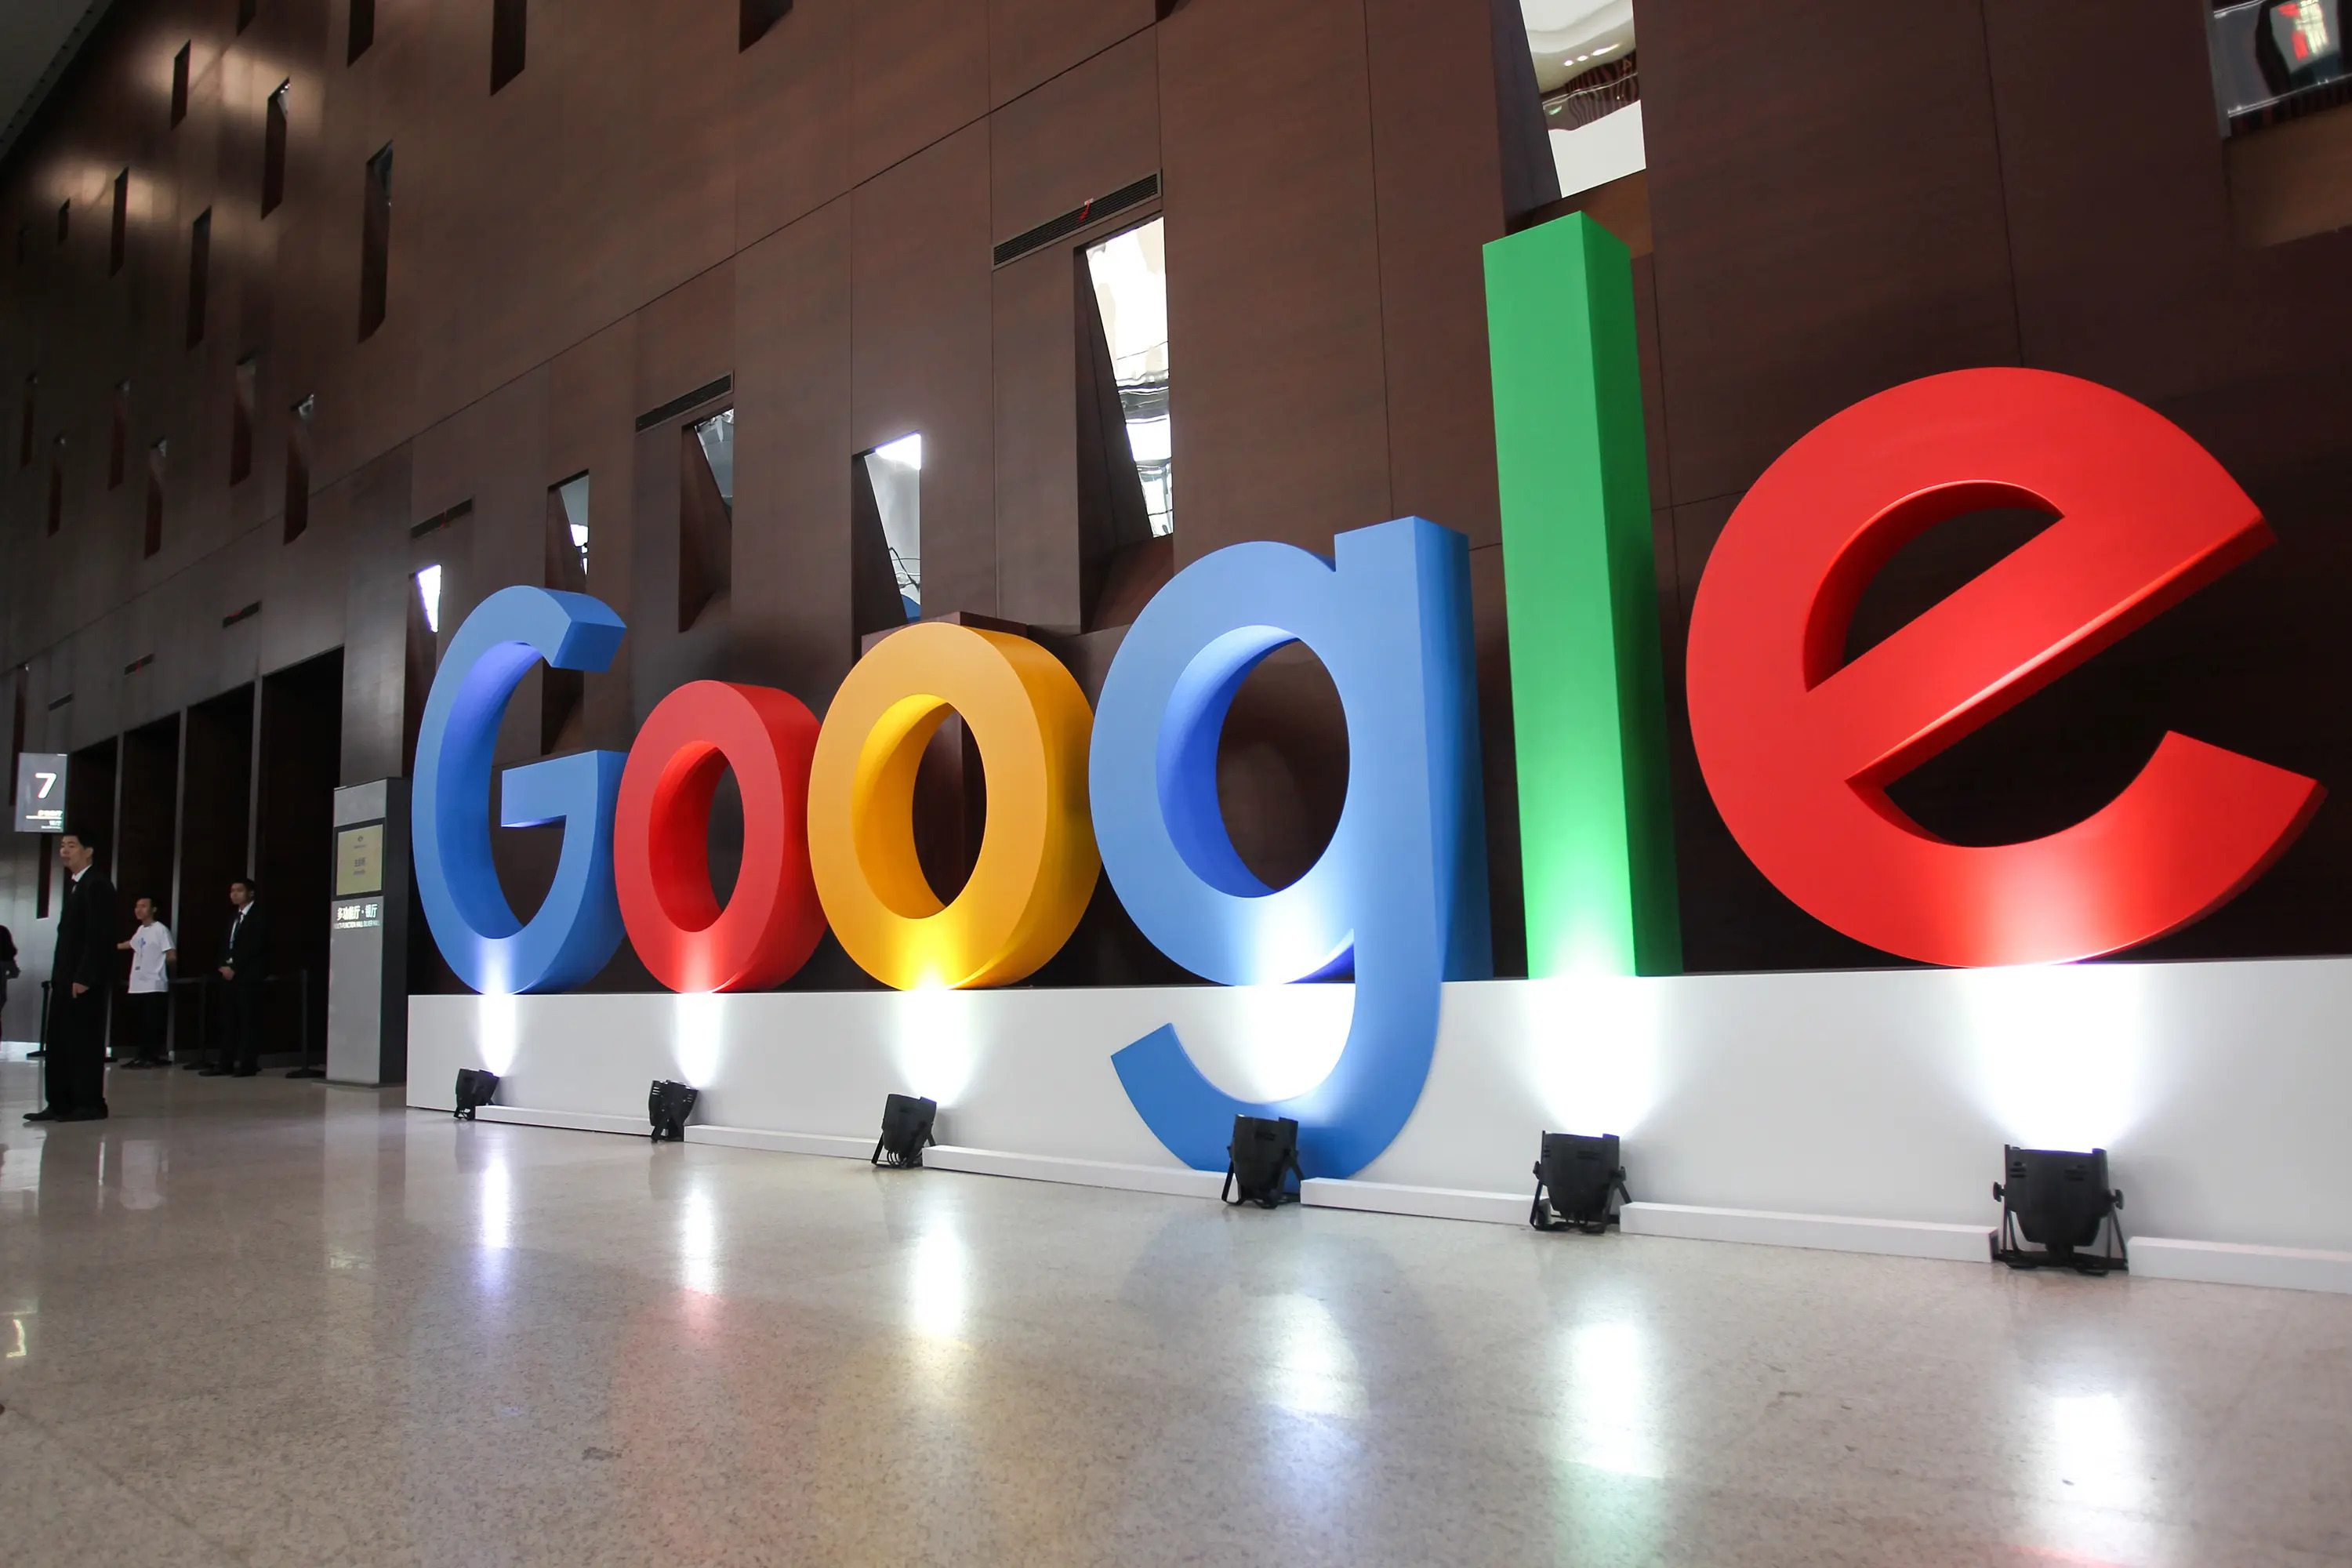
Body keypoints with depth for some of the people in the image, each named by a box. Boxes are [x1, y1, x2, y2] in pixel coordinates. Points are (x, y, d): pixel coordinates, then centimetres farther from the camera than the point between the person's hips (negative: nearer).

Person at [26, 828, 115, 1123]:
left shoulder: (97, 885, -12)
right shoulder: (74, 885, 18)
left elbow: (99, 936, -19)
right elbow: (68, 934, 19)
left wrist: (83, 977, -21)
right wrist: (59, 975, 13)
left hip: (86, 980, -10)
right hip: (66, 977, 10)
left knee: (86, 1041, -5)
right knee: (60, 1043, 10)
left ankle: (90, 1104, 0)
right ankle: (60, 1104, 14)